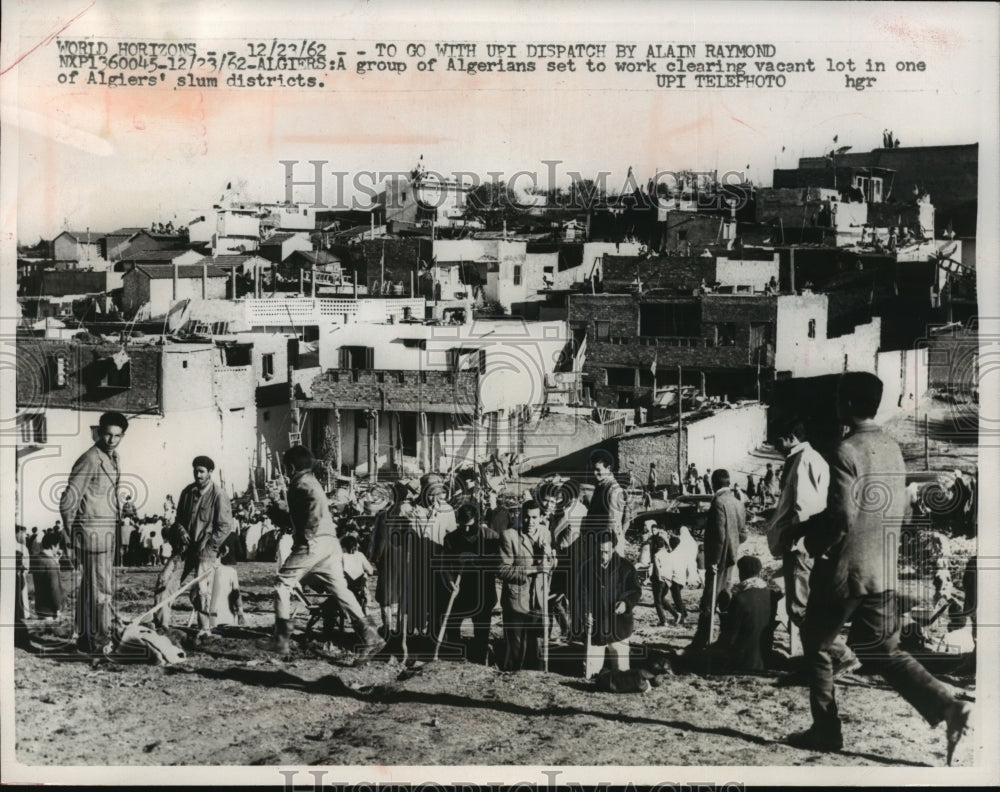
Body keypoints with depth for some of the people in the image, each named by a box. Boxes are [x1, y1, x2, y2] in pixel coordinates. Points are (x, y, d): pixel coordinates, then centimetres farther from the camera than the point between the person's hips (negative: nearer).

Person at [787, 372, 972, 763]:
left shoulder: (847, 451, -17)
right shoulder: (892, 448, 9)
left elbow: (842, 518, -22)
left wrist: (815, 543, -5)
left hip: (843, 570, -7)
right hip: (882, 569, 7)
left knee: (817, 647, 12)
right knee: (883, 651, 12)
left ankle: (826, 731, 16)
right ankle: (947, 705, -6)